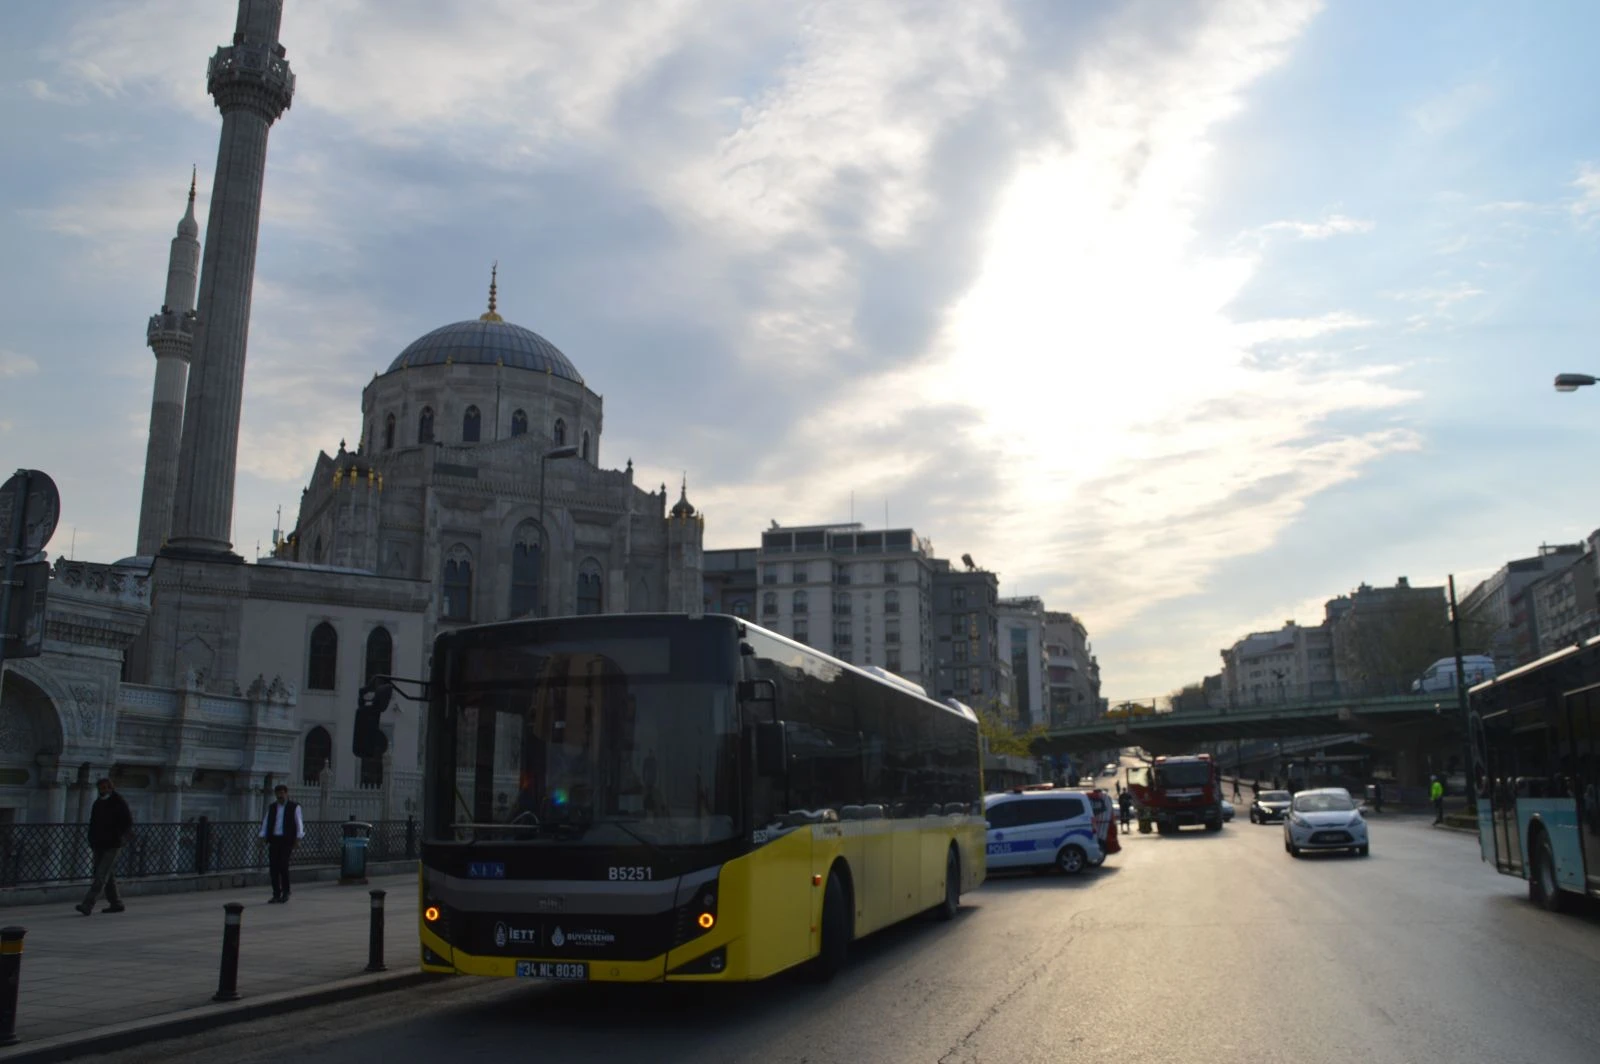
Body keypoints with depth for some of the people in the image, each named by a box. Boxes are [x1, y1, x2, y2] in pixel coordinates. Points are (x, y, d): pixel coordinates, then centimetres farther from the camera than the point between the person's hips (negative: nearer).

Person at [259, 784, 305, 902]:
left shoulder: (294, 807, 3)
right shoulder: (271, 807, 15)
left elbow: (299, 823, 1)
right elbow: (265, 823, 17)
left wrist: (298, 838, -8)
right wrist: (262, 838, 7)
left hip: (286, 840, -4)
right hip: (273, 840, 4)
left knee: (283, 866, -10)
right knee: (273, 867, 1)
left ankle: (285, 893, 4)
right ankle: (276, 894, 9)